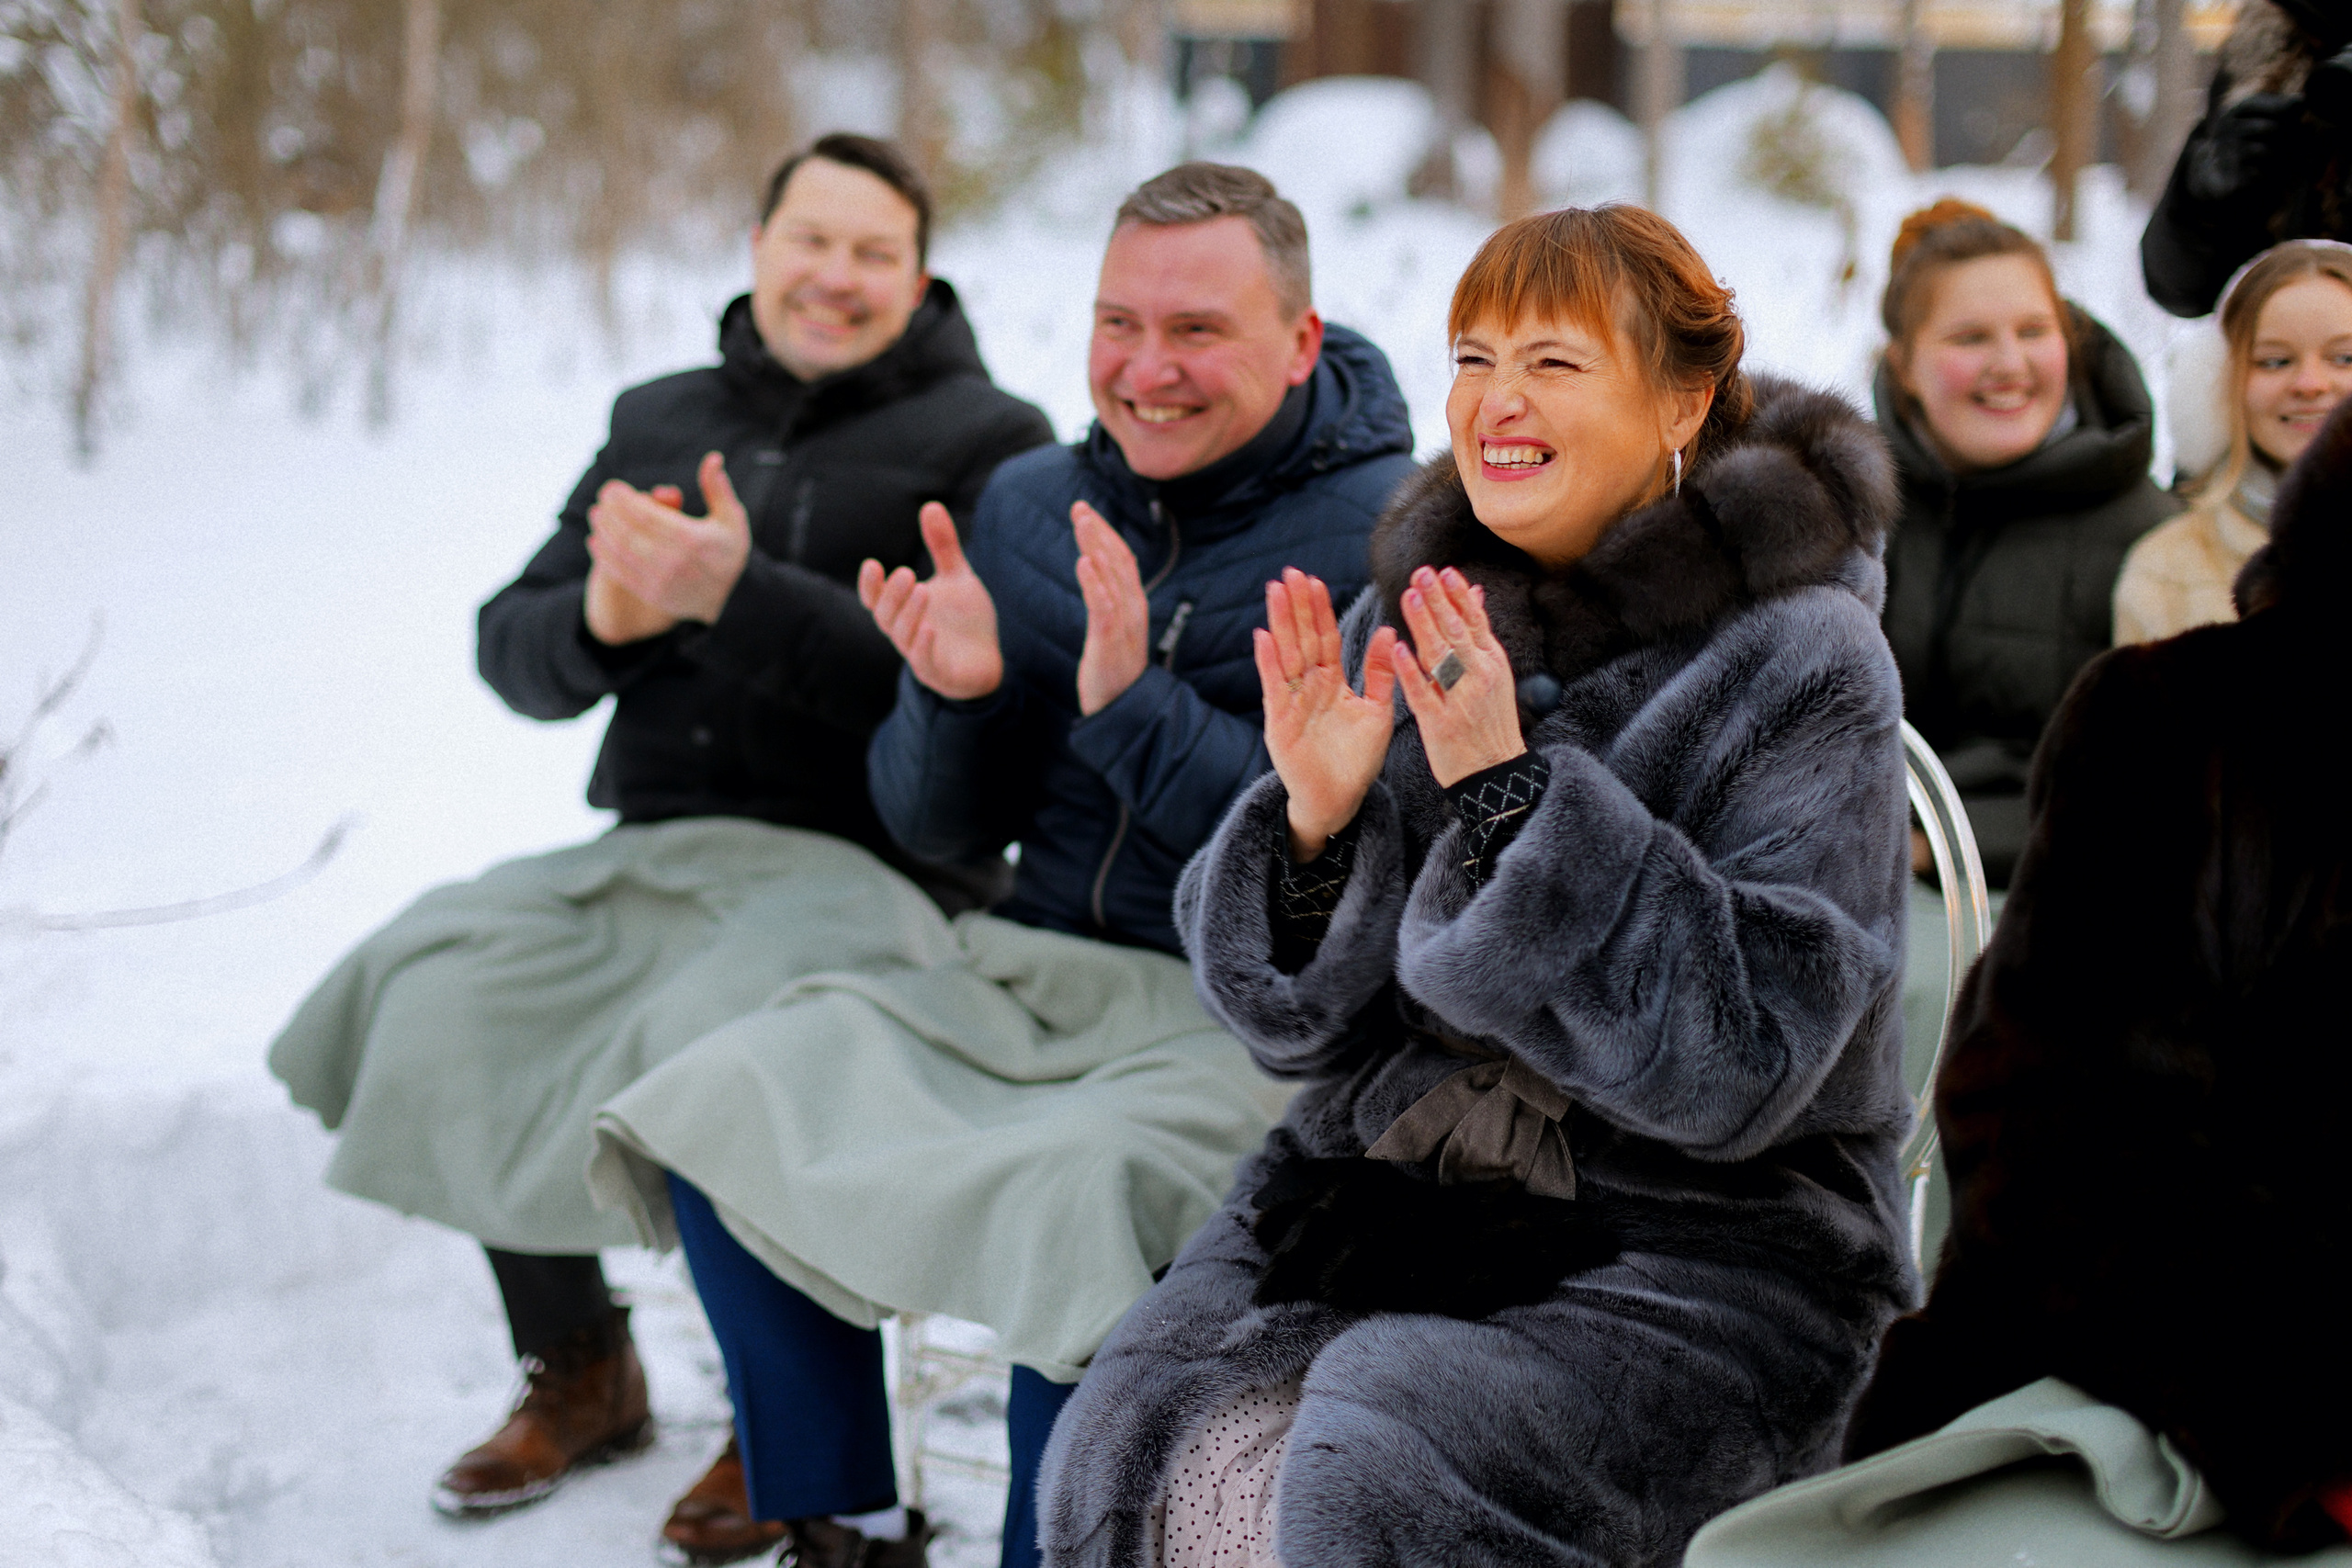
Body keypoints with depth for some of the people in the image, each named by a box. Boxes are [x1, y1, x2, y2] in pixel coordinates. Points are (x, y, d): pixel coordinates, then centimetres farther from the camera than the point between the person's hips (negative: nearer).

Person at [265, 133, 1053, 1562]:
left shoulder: (987, 441, 0)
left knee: (701, 1052, -31)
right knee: (436, 998, -14)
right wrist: (603, 620, -10)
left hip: (869, 868, -6)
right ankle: (581, 1377, 8)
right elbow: (514, 652, 13)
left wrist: (737, 596, -24)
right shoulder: (662, 421, 17)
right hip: (651, 852, 6)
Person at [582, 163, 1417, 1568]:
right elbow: (942, 831, 11)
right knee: (728, 1111, -8)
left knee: (1070, 1200, -33)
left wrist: (1135, 705, -25)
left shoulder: (1384, 534, -10)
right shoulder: (1033, 505, 9)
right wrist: (956, 696, -11)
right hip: (1027, 973, 6)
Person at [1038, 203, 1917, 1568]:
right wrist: (1316, 817, -13)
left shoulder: (1803, 663, -8)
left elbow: (1738, 1061, -19)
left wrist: (1508, 795, -24)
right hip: (1389, 1185, 5)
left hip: (1701, 1238, -4)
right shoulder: (1412, 620, 7)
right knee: (1144, 1448, -21)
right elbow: (1299, 1022, 7)